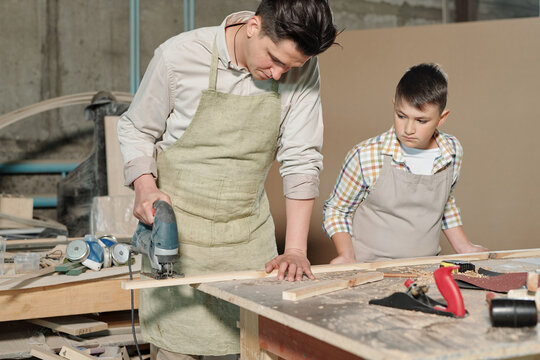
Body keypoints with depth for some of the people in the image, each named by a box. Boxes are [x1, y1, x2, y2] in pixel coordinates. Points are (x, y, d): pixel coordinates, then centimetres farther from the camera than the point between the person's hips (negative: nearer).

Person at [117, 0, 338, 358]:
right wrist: (145, 186, -18)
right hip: (177, 228, -2)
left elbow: (301, 160, -6)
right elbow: (135, 130, 0)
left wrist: (296, 250, -11)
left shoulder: (301, 70, -8)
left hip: (248, 233, 2)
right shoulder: (179, 55, -13)